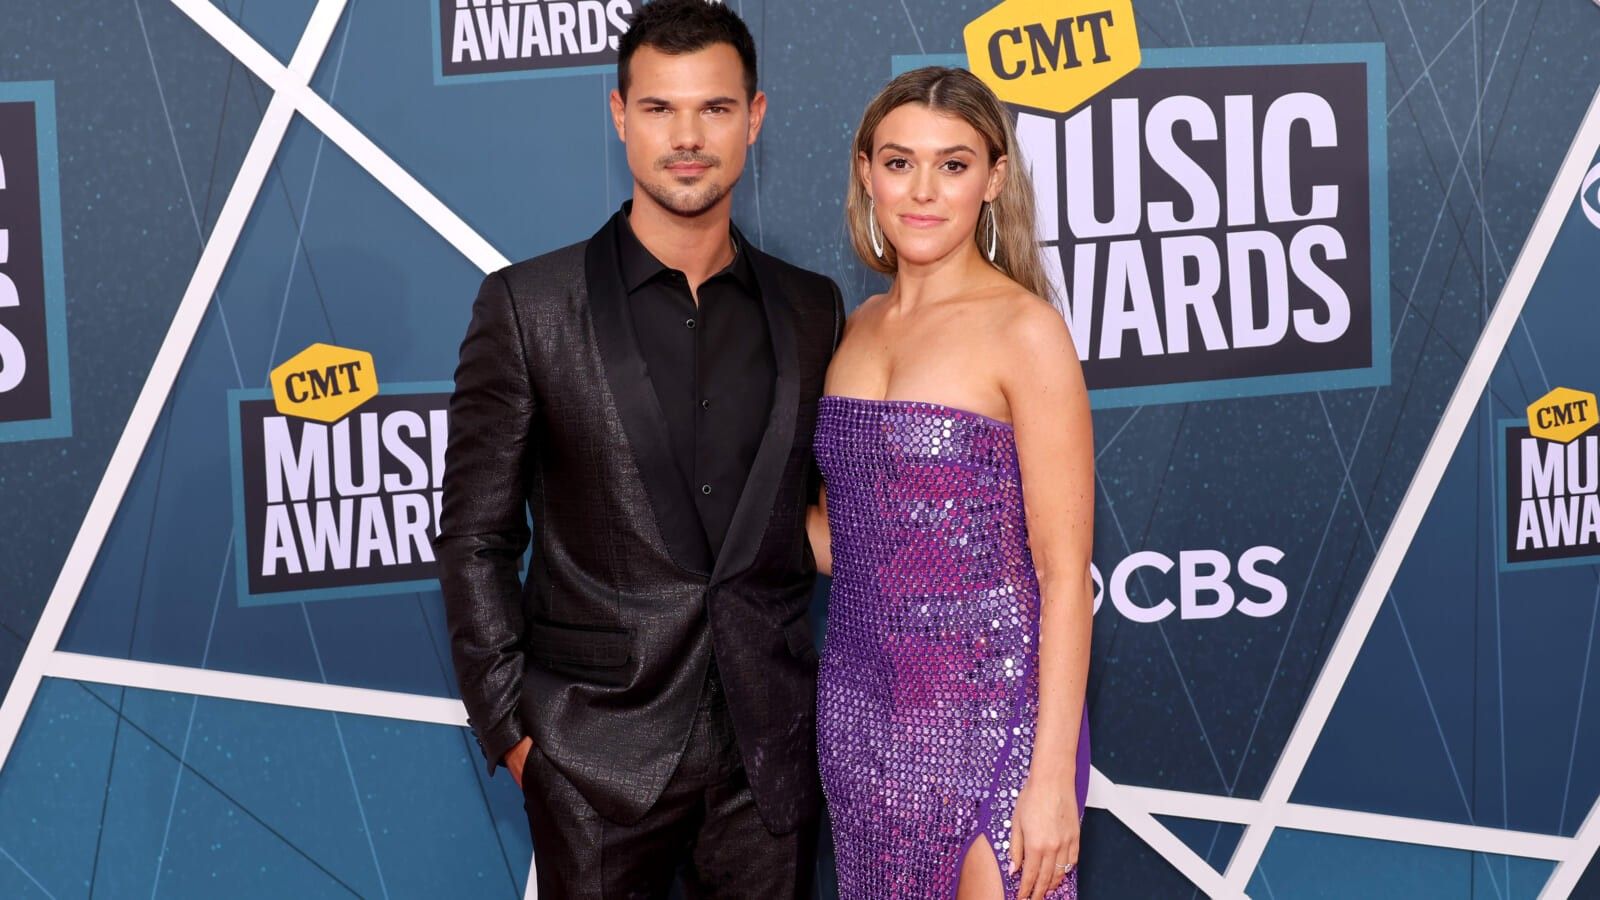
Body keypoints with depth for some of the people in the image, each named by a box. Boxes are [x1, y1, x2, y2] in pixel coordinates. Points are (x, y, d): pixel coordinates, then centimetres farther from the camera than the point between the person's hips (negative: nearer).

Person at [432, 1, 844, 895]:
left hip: (769, 752, 3)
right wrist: (511, 728, -6)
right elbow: (476, 537, -1)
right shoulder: (528, 307, -3)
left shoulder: (812, 310, 6)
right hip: (600, 750, -2)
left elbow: (820, 511, 13)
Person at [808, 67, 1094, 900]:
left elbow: (1065, 576, -12)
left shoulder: (1024, 330, -10)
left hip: (986, 718, -6)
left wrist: (1053, 775, -16)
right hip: (860, 707, 6)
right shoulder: (860, 326, 9)